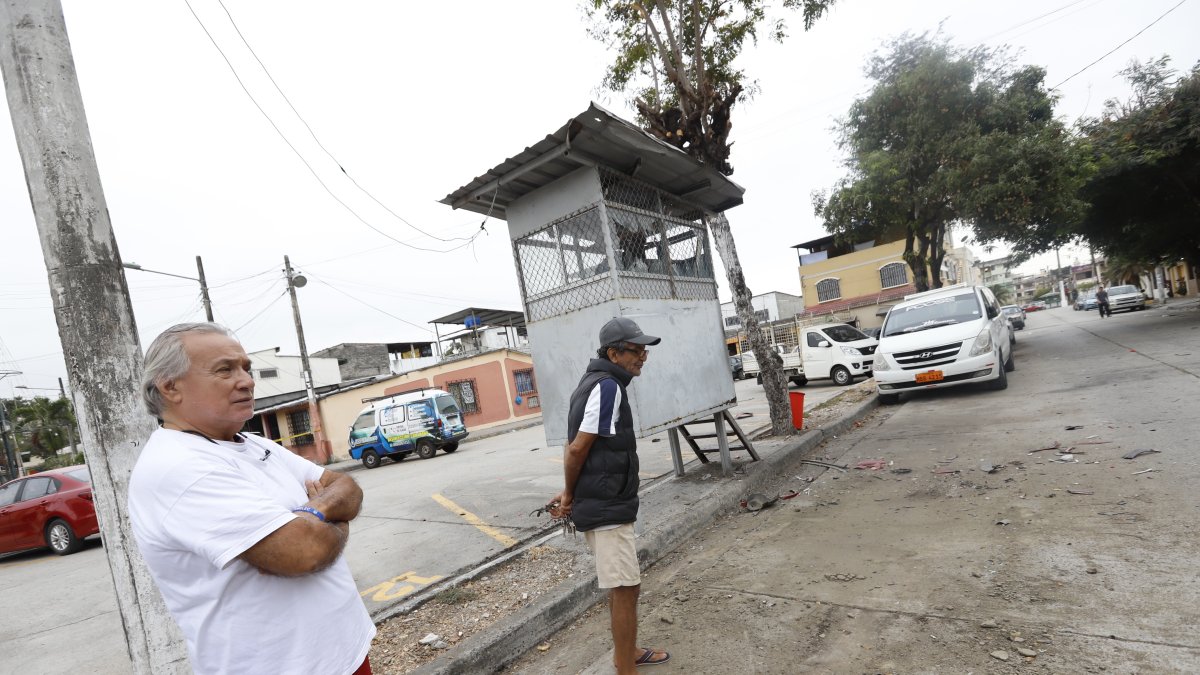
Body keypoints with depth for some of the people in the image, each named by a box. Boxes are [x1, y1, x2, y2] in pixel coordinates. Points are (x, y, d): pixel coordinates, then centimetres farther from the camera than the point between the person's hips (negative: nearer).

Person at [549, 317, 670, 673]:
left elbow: (577, 448, 15)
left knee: (620, 585, 22)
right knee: (626, 588, 0)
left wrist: (571, 493, 10)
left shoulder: (596, 383, 12)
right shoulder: (608, 387, -19)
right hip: (606, 507, -10)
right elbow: (577, 448, -20)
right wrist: (570, 494, -5)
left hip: (606, 503, 10)